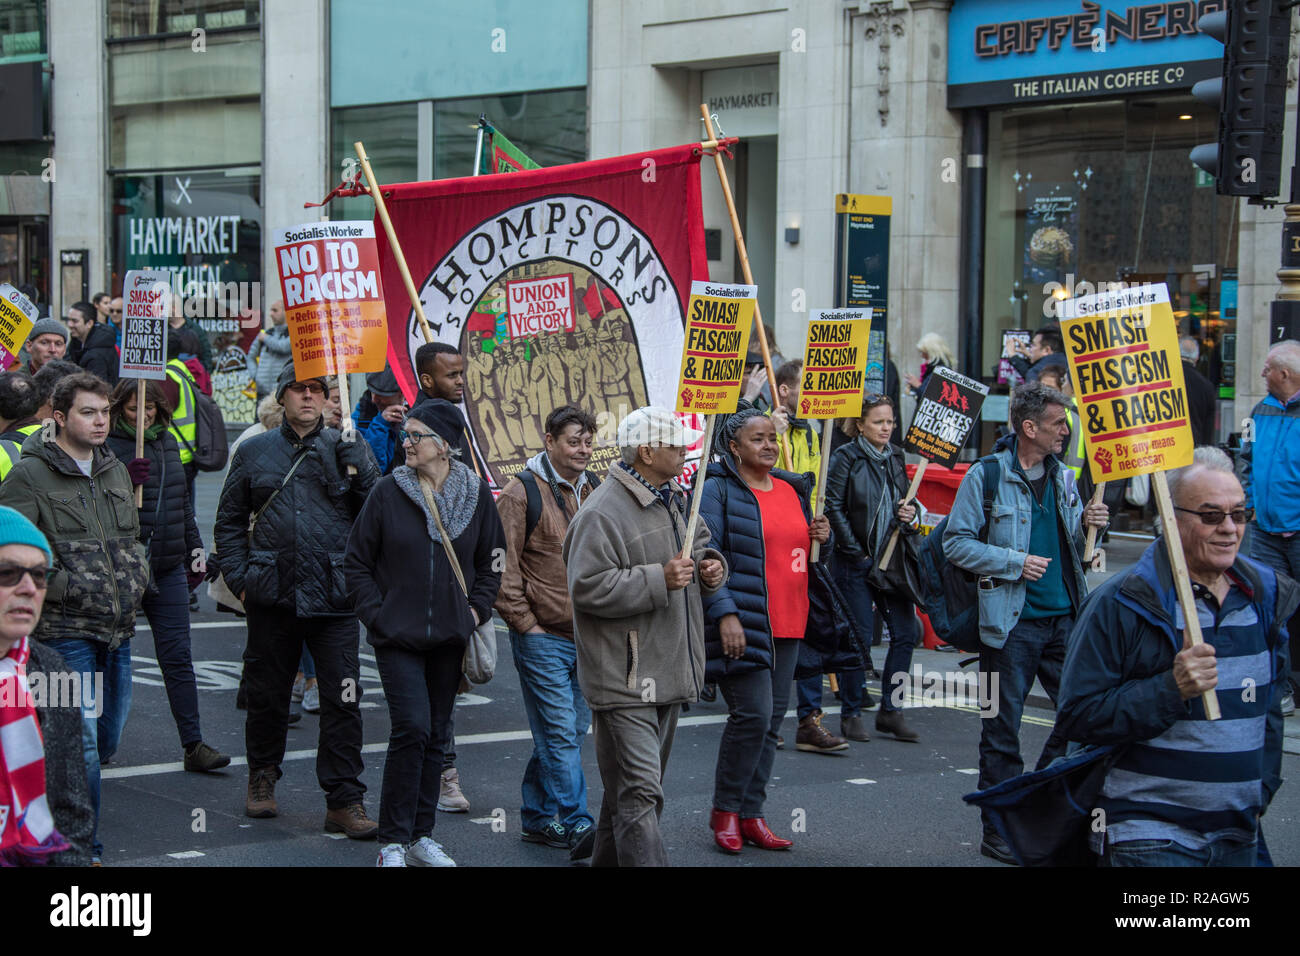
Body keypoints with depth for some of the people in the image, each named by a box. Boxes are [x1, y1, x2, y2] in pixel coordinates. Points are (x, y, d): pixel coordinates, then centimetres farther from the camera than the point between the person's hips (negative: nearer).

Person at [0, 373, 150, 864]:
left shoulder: (116, 471, 15)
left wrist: (136, 575, 11)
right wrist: (60, 587, -17)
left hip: (118, 630, 7)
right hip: (67, 630, -7)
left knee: (106, 742, 13)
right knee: (84, 746, -9)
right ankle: (85, 850, -1)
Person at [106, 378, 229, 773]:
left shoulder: (168, 443, 13)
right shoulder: (108, 447, -7)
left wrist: (196, 551, 22)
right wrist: (127, 481, -25)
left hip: (169, 567, 5)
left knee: (177, 657, 3)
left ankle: (193, 745, 3)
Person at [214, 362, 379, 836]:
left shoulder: (347, 450, 6)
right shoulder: (255, 452, 9)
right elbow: (229, 521, 14)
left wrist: (355, 458, -18)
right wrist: (239, 577, 4)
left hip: (333, 599, -1)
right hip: (272, 596, 1)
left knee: (342, 699, -6)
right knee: (268, 693, 12)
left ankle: (344, 801, 1)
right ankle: (262, 778, 33)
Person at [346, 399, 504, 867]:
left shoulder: (476, 494, 2)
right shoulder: (388, 492, -4)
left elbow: (492, 560, 14)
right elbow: (357, 561, 2)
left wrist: (477, 608, 3)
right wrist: (376, 615, -6)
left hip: (450, 636, 3)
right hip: (398, 636, -3)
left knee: (436, 735, 9)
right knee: (411, 728, -13)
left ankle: (422, 837, 20)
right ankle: (393, 841, -4)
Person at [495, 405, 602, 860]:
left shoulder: (595, 491, 12)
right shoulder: (522, 493, -8)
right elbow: (503, 569, -9)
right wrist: (525, 623, -11)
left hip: (588, 637, 7)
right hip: (543, 638, -7)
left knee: (567, 731, 11)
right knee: (561, 733, -8)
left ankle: (538, 817, 22)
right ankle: (576, 825, -8)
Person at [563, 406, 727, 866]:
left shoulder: (673, 499, 14)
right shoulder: (603, 513, -16)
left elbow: (700, 542, 31)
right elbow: (588, 587, -23)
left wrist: (711, 564, 7)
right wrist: (660, 579, -24)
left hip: (667, 675, 9)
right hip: (624, 684, -9)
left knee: (634, 789, 19)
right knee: (638, 792, -13)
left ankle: (609, 860, 31)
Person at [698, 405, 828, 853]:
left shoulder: (793, 489, 16)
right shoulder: (718, 490, -5)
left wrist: (820, 536, 4)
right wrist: (725, 613, -20)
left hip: (786, 625, 7)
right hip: (742, 623, -7)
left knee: (772, 719, 8)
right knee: (753, 713, -13)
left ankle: (751, 813, 17)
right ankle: (725, 810, 3)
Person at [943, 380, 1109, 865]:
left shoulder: (1063, 477, 11)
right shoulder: (986, 476, -7)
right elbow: (956, 543, -9)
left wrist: (1089, 525, -1)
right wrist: (1015, 563, -16)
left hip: (1065, 618, 6)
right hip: (1011, 622, -6)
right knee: (1002, 728, 2)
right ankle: (1000, 832, 12)